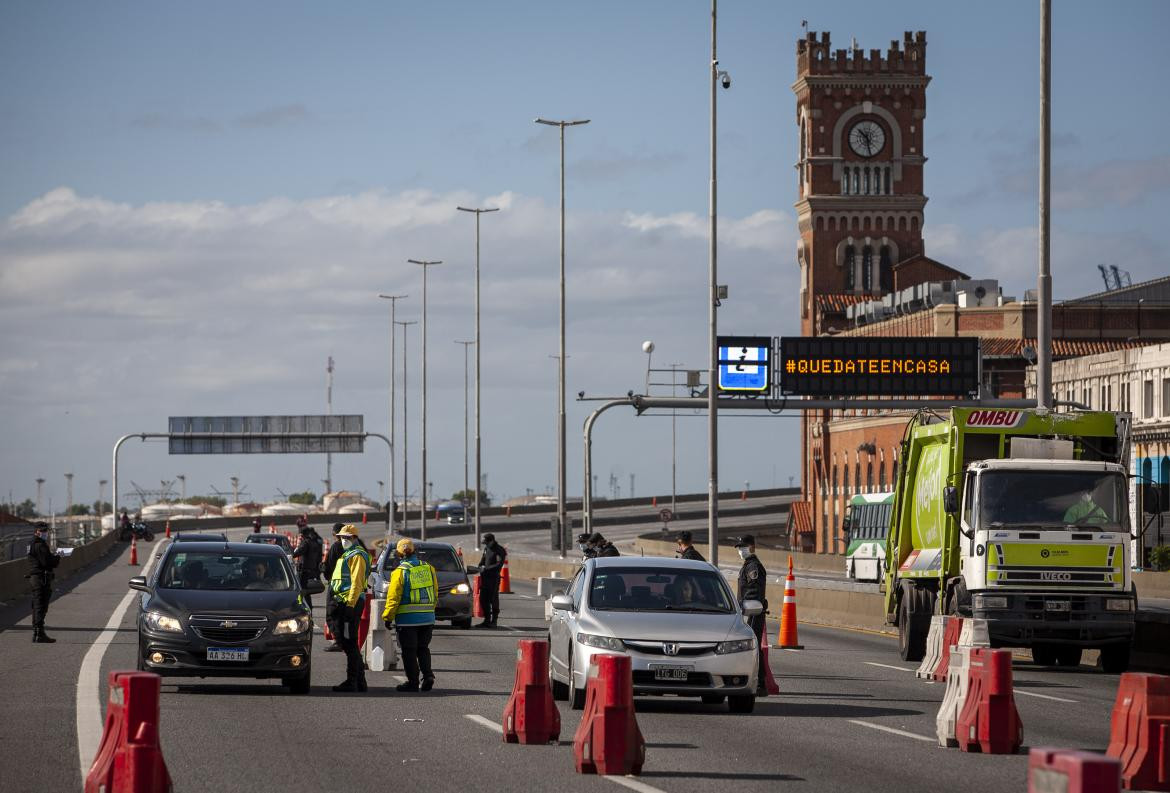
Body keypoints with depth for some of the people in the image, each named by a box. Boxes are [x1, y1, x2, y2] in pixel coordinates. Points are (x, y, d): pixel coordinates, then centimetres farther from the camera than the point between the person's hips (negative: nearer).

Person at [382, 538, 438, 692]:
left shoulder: (400, 572, -10)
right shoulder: (429, 568, 5)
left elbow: (393, 597, -10)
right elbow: (435, 593, 11)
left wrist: (388, 617, -1)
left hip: (407, 619, -5)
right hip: (427, 618, 5)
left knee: (409, 651, 4)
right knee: (422, 649, 16)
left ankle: (413, 681, 4)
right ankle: (428, 675, -1)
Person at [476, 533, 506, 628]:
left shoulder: (500, 550, -9)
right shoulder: (486, 548, 13)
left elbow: (499, 565, -17)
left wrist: (486, 569, -20)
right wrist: (481, 566, 4)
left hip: (494, 578, -7)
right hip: (485, 577, 7)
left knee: (493, 599, -3)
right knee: (483, 599, 6)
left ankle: (494, 621, 3)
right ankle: (487, 620, 15)